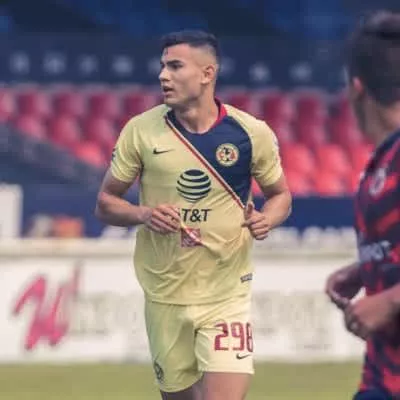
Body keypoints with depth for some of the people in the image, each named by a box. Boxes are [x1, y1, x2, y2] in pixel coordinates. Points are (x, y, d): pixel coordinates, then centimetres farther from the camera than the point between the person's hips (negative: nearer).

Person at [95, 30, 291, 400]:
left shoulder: (252, 133, -6)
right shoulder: (140, 130, -4)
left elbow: (280, 195, 9)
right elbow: (106, 203, 4)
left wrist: (266, 219, -13)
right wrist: (143, 214, -17)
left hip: (226, 296, -2)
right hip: (164, 296, 2)